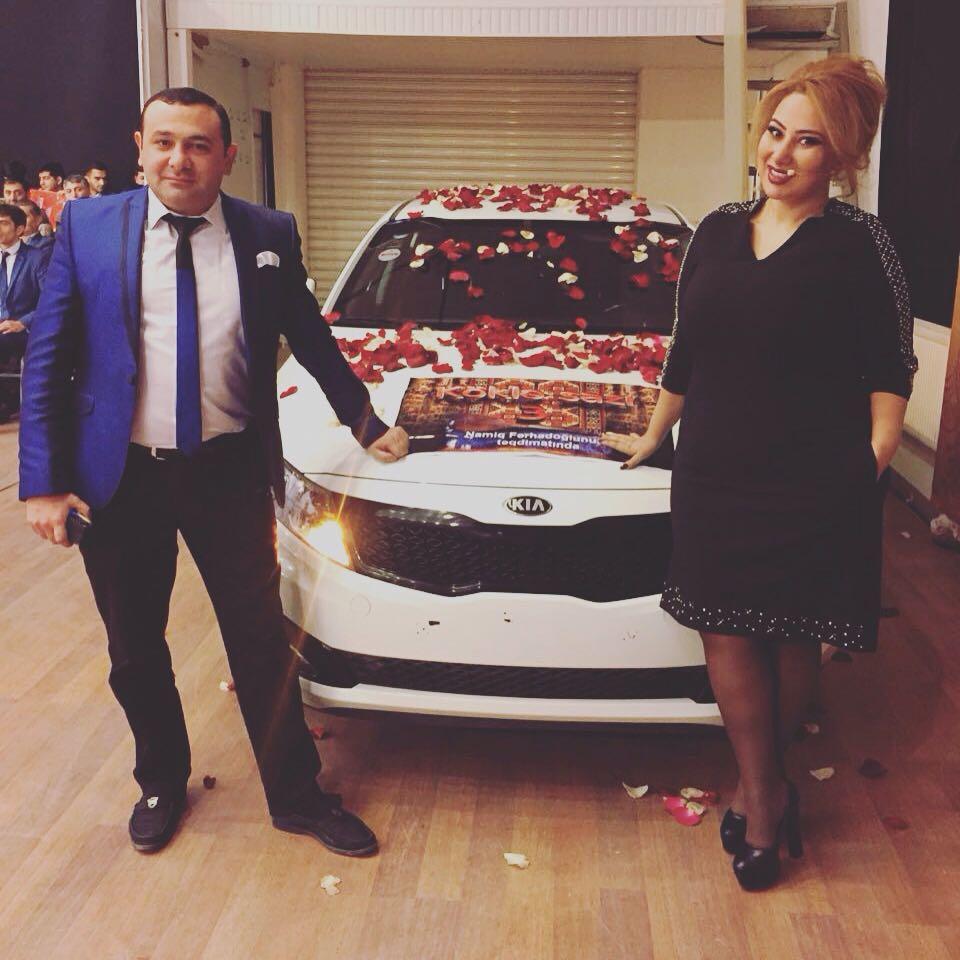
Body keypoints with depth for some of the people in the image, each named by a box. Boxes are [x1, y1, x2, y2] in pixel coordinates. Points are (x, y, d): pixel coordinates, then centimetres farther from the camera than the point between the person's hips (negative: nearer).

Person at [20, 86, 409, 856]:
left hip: (229, 473, 0)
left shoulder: (270, 235, 0)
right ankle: (161, 784, 40)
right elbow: (47, 359, -1)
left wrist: (367, 424, 17)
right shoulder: (88, 227, -1)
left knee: (262, 644, 8)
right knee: (135, 652, 15)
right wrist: (44, 482, -6)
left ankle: (296, 793, 28)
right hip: (120, 477, 1)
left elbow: (311, 341, 12)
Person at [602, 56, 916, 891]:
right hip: (715, 477, 4)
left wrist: (872, 461, -12)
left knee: (793, 636, 9)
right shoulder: (718, 231, 9)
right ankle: (766, 795, 20)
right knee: (728, 631, 4)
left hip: (816, 485, -4)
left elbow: (892, 369, -2)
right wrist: (653, 435, 23)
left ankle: (758, 782, 31)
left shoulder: (858, 243, -4)